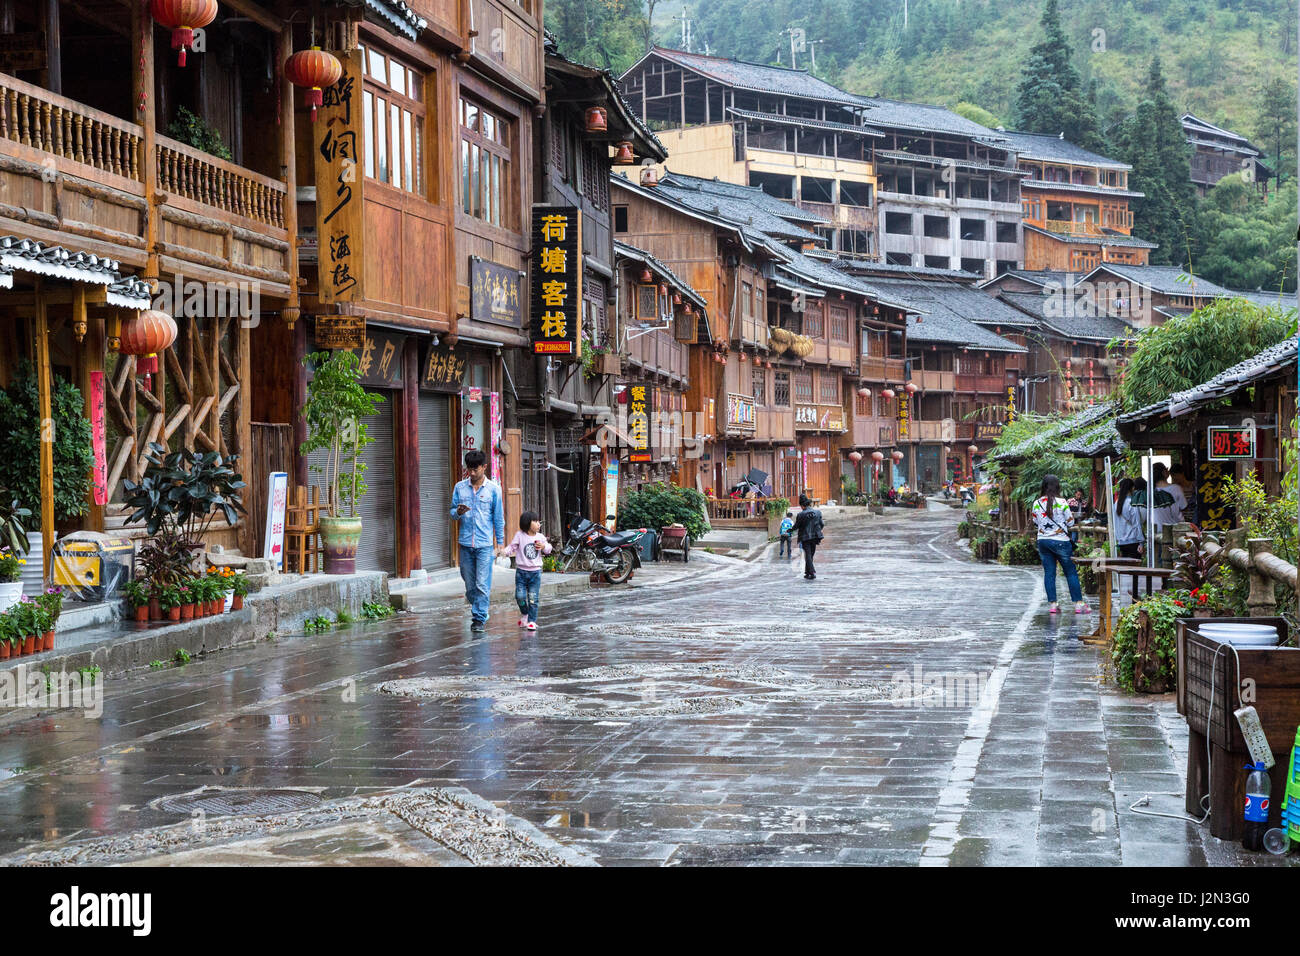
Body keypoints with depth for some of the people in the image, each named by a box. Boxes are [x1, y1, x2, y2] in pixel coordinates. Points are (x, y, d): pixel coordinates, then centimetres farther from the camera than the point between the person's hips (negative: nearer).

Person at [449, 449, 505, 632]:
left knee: (482, 583, -6)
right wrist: (458, 512, -12)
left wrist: (500, 542, 5)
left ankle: (480, 618, -2)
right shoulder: (460, 487, 7)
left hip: (485, 543, -3)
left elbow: (498, 517, 6)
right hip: (465, 543, 3)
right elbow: (452, 513, 12)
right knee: (469, 583, 8)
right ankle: (477, 610, 26)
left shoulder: (493, 488, 2)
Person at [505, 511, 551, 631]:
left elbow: (548, 549, 12)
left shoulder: (540, 537, 5)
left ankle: (532, 621, 6)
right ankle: (524, 613, 22)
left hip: (535, 571, 1)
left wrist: (544, 546, -9)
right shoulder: (519, 535, -2)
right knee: (520, 596, -6)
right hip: (521, 571, -1)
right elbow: (512, 547, -2)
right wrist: (504, 552, -20)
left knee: (533, 598, -2)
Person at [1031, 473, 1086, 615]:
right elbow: (1071, 522, -4)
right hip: (1060, 541, -4)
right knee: (1071, 572, 4)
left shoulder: (1036, 504, 0)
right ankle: (1078, 604, 4)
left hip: (1043, 540, 4)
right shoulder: (1061, 502, -12)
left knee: (1049, 573, 8)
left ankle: (1052, 604, 5)